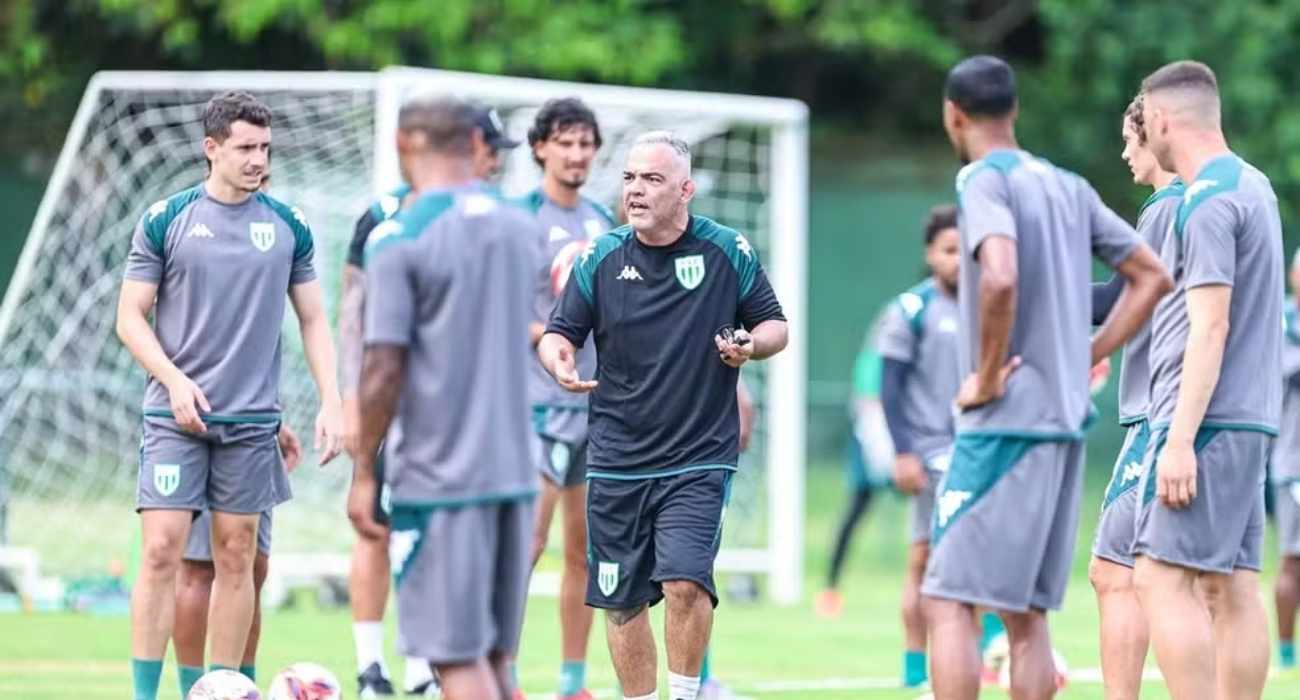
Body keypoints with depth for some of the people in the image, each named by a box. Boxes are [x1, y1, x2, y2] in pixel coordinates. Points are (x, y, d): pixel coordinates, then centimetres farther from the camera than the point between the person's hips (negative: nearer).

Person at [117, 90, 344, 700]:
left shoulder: (288, 226, 6)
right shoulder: (165, 221, -1)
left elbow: (313, 321, 12)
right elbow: (131, 317, 0)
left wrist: (331, 403, 2)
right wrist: (174, 379, -14)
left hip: (252, 418, 2)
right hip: (176, 416, -2)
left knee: (236, 557, 4)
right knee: (161, 549, -10)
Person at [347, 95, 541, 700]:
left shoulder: (397, 239, -11)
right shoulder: (521, 230, 10)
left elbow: (383, 369, -13)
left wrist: (363, 473, -7)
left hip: (436, 477, -6)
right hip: (513, 471, 6)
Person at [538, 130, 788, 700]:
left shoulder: (729, 252, -1)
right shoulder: (600, 258, 2)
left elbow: (774, 324, 8)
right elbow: (559, 332, 7)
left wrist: (752, 344, -15)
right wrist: (560, 360, -16)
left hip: (699, 460, -3)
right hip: (616, 461, 3)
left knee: (685, 582, -20)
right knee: (621, 601, 7)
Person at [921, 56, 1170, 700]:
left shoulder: (984, 182, -9)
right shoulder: (1068, 188, 15)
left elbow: (999, 278, -27)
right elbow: (1150, 277, 20)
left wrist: (985, 377, -15)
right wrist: (1083, 360, 15)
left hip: (1004, 426, -8)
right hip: (1065, 425, 8)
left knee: (947, 602, -7)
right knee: (1026, 614, 10)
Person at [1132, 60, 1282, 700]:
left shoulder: (1207, 204, -13)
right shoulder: (1253, 186, 16)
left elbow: (1210, 328, -18)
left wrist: (1180, 438, -20)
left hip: (1208, 423, -10)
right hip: (1250, 419, 10)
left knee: (1161, 579, -12)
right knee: (1232, 588, 7)